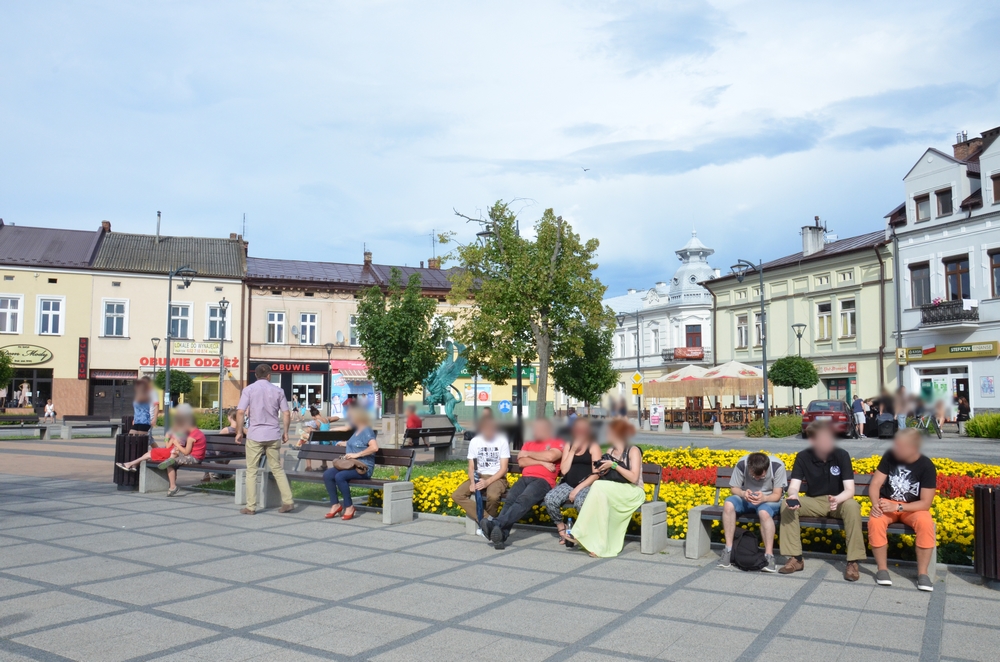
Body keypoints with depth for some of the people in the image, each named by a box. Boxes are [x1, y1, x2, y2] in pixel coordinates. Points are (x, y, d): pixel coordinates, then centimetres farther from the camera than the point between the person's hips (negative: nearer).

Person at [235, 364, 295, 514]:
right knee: (277, 469, 11)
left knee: (252, 471, 7)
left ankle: (251, 506, 7)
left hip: (255, 435, -2)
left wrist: (239, 432, 0)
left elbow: (240, 412, -9)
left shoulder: (249, 389, -1)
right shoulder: (278, 390, 5)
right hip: (273, 435, 2)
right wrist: (285, 432, 14)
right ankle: (288, 501, 7)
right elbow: (286, 414, 4)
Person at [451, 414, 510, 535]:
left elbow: (503, 469, -9)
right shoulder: (474, 441, 4)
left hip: (497, 478, -4)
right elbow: (471, 467, 5)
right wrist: (472, 482, -17)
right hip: (478, 477, 4)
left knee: (493, 496, -38)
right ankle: (488, 520, -21)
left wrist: (487, 482, -23)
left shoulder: (502, 441, -6)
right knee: (457, 495, -21)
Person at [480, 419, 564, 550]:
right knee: (510, 499, -28)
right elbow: (522, 462, 13)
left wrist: (529, 454, 6)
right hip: (525, 478, 5)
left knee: (523, 500, -35)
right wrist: (542, 462, 0)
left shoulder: (558, 443, 13)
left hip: (544, 480, -5)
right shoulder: (528, 444, 30)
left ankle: (495, 524, -52)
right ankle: (501, 535, -46)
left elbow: (550, 456, -9)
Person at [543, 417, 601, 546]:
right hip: (568, 484, 4)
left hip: (586, 485, -4)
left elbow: (596, 474, -6)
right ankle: (562, 530, -5)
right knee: (549, 499, -25)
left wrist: (578, 488, -16)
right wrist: (573, 450, -3)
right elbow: (564, 470, 3)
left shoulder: (593, 447, 3)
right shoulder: (568, 445, 14)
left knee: (580, 501, -38)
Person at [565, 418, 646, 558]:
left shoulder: (633, 451, -3)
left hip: (632, 492, -5)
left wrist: (614, 465, -17)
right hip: (612, 492, 5)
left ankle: (582, 533, -30)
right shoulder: (610, 451, 17)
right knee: (600, 495, -32)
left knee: (599, 486, -32)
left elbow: (634, 478, -15)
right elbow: (603, 476, 20)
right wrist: (601, 471, -2)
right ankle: (598, 545, -36)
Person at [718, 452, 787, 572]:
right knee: (728, 504, -29)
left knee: (764, 512, -38)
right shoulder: (742, 464, -19)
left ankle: (769, 556, -30)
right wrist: (743, 493, -30)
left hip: (770, 500, -2)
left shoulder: (777, 466, -23)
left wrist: (764, 498, -37)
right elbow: (734, 488, -7)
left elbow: (777, 495, -16)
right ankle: (728, 550, -22)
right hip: (746, 499, 2)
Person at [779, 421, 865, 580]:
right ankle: (795, 558, -17)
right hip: (814, 502, 2)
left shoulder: (842, 455, -15)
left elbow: (850, 490, -20)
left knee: (852, 506, -35)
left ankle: (853, 561, -25)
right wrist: (793, 497, -42)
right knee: (787, 505, -25)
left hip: (838, 501, -1)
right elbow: (793, 486, -16)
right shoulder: (803, 457, -11)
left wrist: (837, 499, -43)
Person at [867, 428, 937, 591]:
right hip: (887, 503, 1)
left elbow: (925, 503, -16)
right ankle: (882, 568, -16)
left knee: (926, 523, -34)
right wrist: (876, 504, -27)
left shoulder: (926, 466, -15)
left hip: (913, 508, -1)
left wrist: (898, 507, -28)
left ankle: (922, 573, -18)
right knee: (875, 521, -32)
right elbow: (875, 484, -7)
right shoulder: (890, 456, -10)